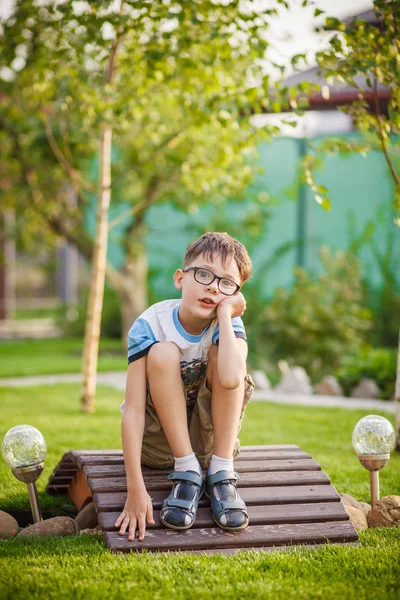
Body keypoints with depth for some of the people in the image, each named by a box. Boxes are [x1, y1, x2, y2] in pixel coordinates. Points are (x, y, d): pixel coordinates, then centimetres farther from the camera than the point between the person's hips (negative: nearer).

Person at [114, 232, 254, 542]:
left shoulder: (229, 324, -15)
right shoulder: (151, 325, -18)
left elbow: (230, 379, -39)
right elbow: (133, 409, -25)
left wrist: (224, 312, -28)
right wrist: (135, 488, -34)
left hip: (210, 437, 1)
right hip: (158, 441, -1)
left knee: (221, 354, -23)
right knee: (163, 352, -27)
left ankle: (221, 473, -21)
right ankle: (186, 473, -22)